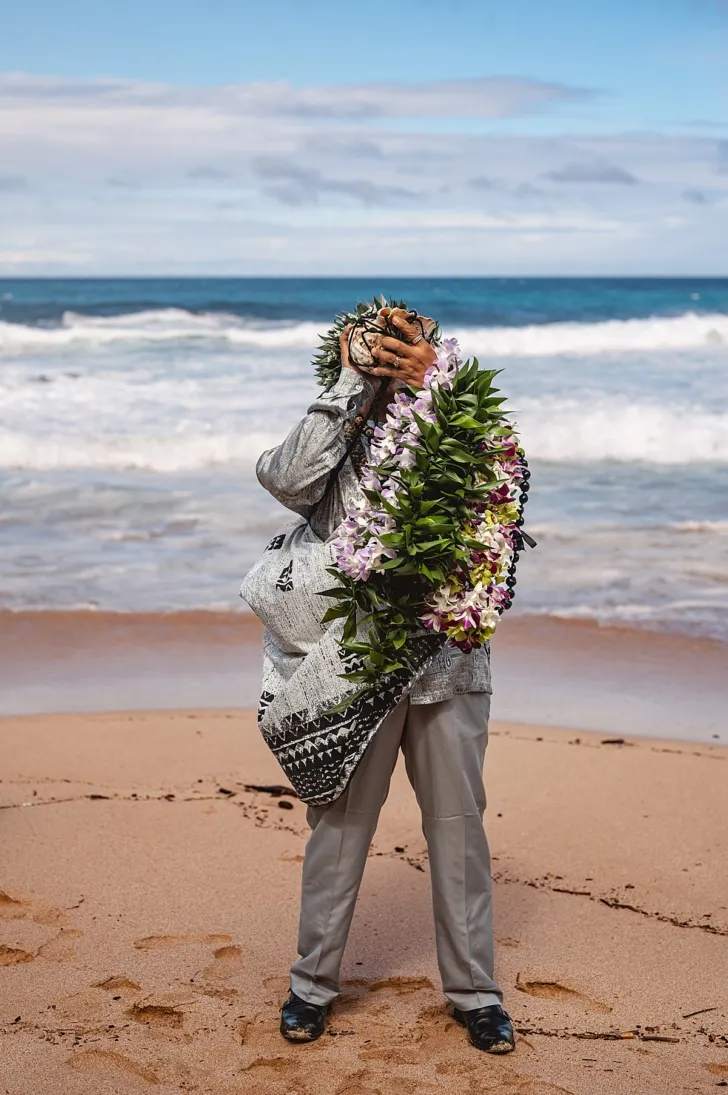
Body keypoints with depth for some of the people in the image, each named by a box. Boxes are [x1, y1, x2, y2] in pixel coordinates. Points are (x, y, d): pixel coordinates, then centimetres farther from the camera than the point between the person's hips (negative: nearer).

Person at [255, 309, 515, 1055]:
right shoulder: (333, 452, -1)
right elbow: (289, 478, -22)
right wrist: (355, 383, -19)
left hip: (449, 666, 1)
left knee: (459, 827, 9)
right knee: (339, 825, 9)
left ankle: (474, 991, 23)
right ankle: (312, 984, 25)